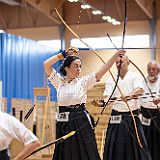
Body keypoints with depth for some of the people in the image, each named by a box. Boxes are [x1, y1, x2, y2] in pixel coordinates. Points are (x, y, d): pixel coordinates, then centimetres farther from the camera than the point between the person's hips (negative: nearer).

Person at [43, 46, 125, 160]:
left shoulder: (83, 81, 2)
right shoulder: (59, 81, 6)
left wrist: (116, 56, -21)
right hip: (63, 124, 2)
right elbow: (46, 64, -2)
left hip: (81, 123, -2)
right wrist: (63, 55, 1)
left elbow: (101, 71, -10)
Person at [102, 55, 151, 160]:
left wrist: (129, 96, -41)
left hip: (133, 117, -2)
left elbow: (139, 90, -20)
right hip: (116, 118, 2)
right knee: (115, 148, 2)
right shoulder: (111, 79, 7)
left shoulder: (135, 76, 0)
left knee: (136, 146, -1)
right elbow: (107, 97, -2)